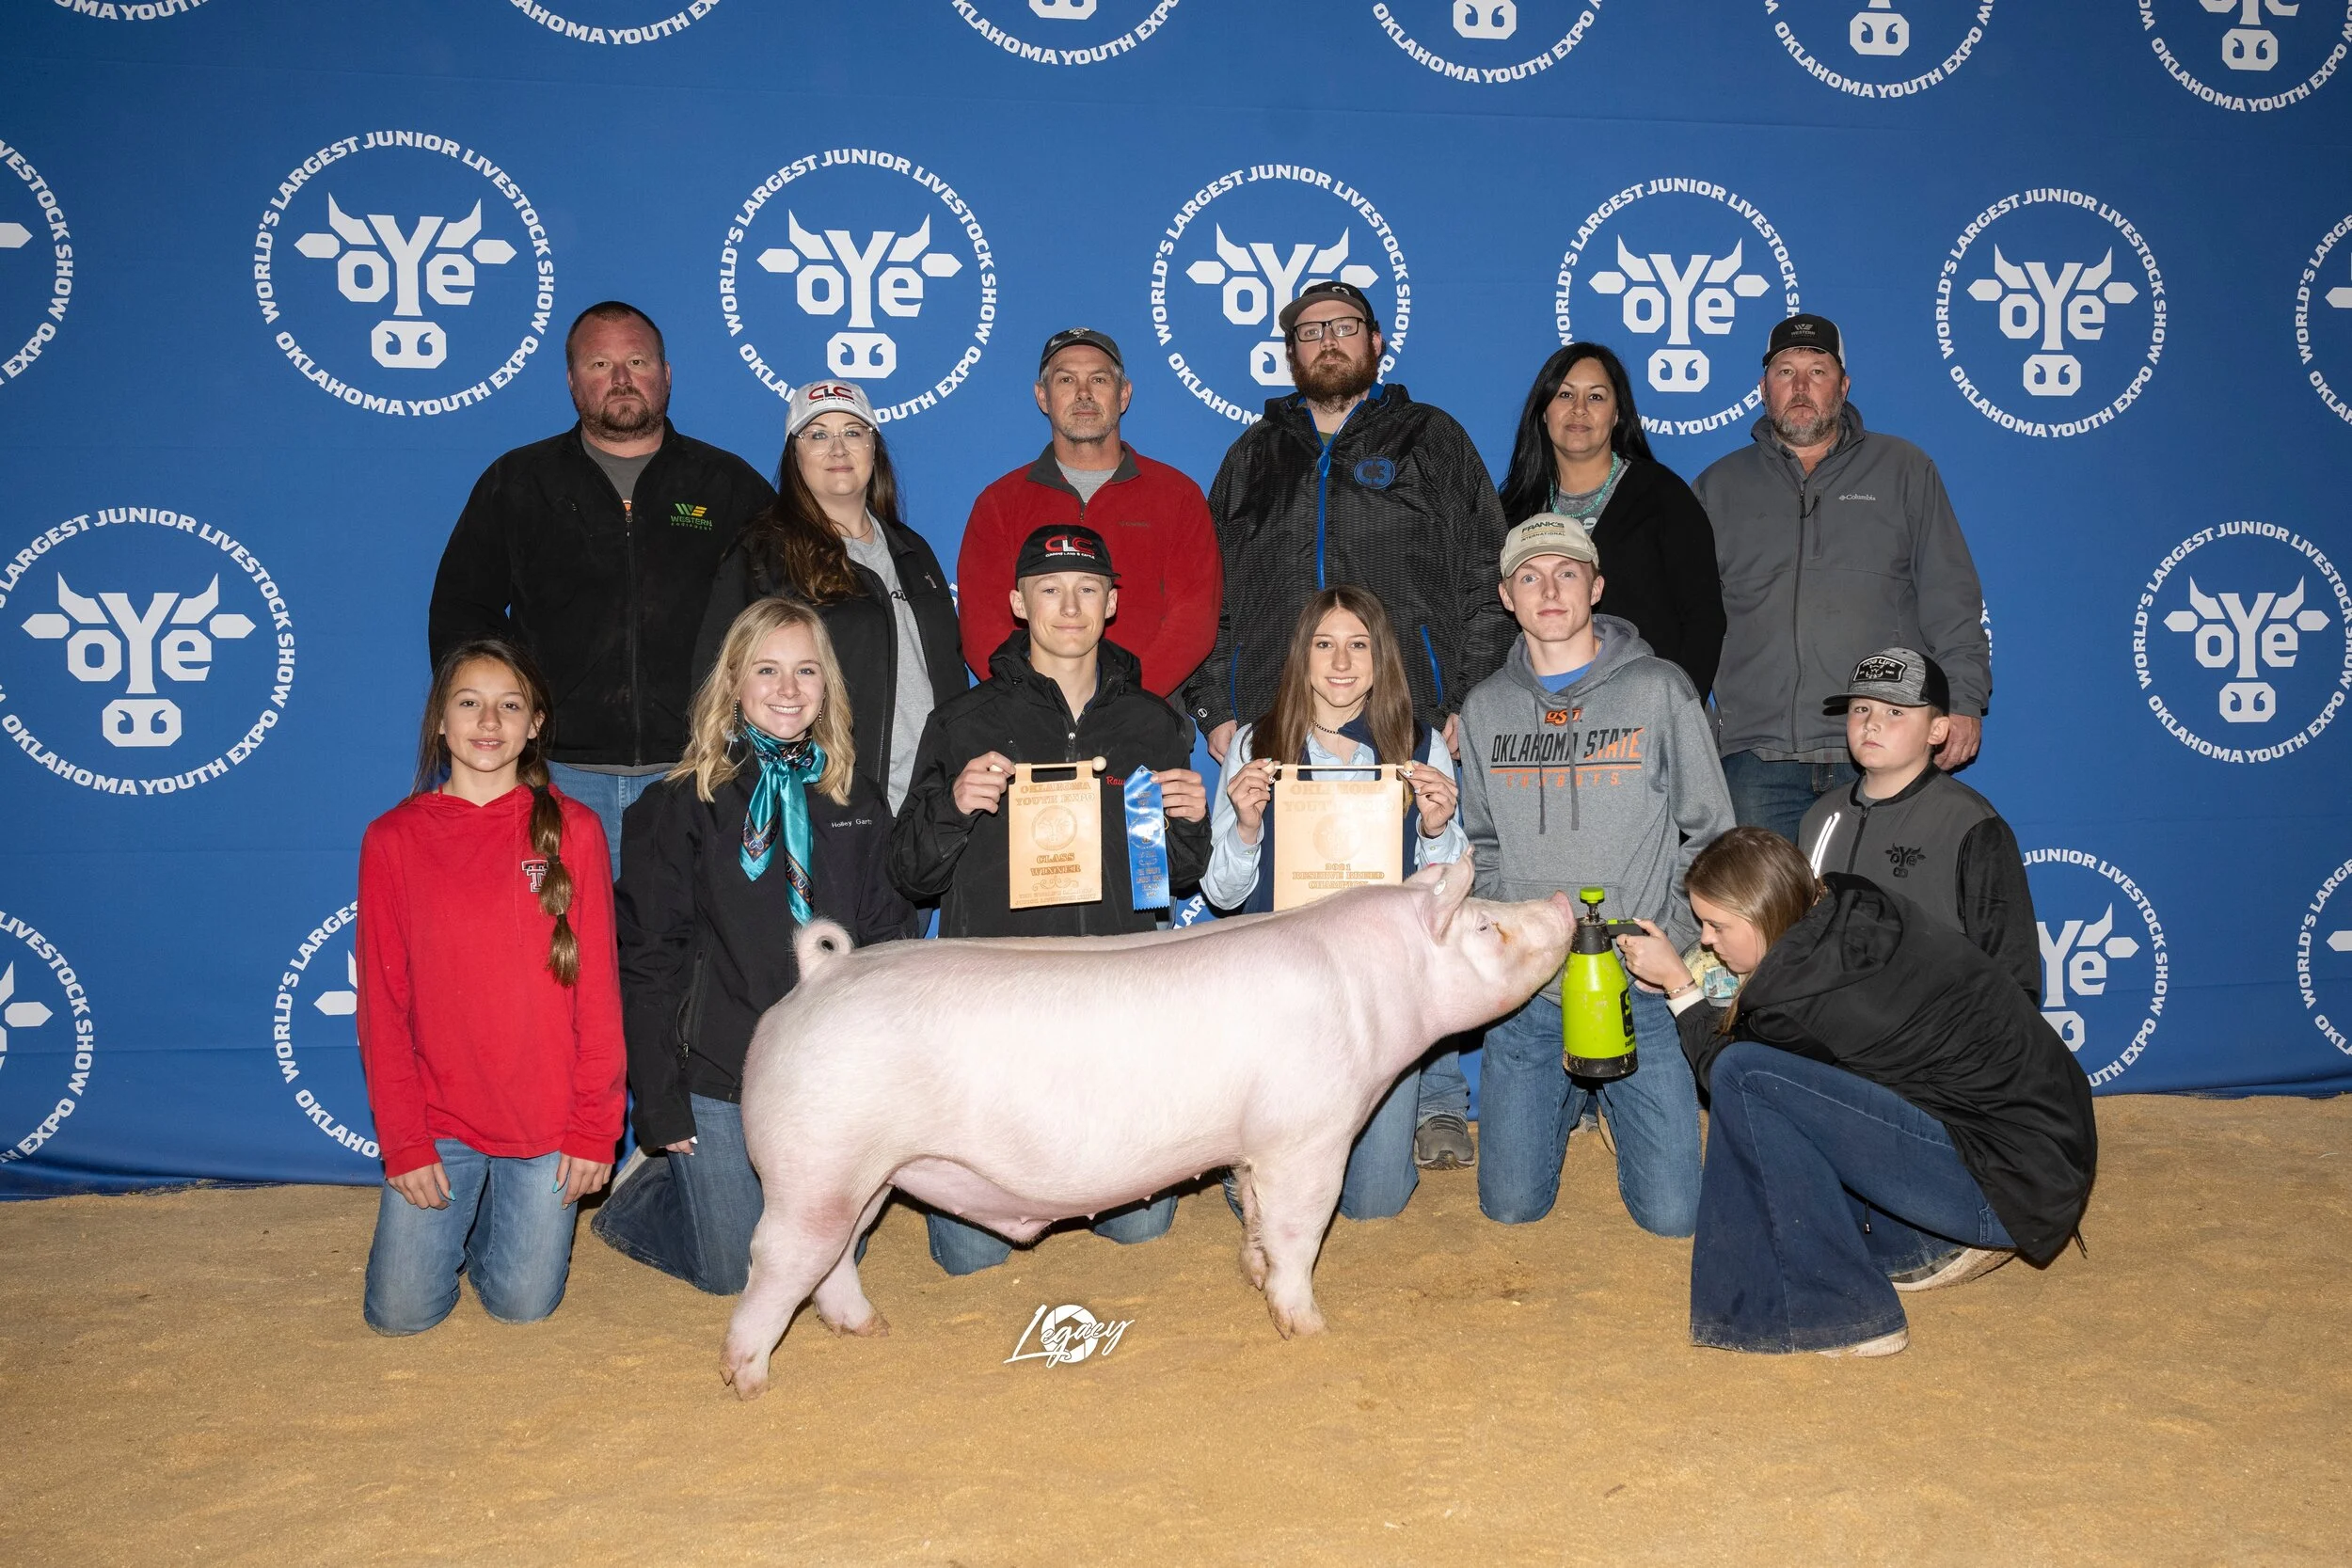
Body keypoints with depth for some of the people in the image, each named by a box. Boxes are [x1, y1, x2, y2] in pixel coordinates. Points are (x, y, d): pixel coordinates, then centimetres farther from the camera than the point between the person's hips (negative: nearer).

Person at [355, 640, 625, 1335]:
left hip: (545, 1120, 0)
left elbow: (597, 989, -3)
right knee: (401, 1312, 1)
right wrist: (402, 1139, -6)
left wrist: (594, 1126, -6)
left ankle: (495, 1221, 35)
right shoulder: (393, 838, -1)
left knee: (523, 1304, 4)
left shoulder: (571, 829, -2)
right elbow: (381, 999, 0)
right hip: (438, 1120, 1)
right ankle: (456, 1216, 31)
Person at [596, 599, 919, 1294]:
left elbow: (888, 940, 8)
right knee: (730, 1273, 2)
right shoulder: (682, 806, -6)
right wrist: (658, 1105, -9)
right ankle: (633, 1197, 30)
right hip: (716, 1079, -4)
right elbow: (647, 961, -6)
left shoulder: (857, 802, 6)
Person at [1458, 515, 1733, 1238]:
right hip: (1527, 994, 2)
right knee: (1511, 1206, 3)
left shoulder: (1659, 690, -1)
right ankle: (1573, 1100, 32)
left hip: (1642, 989, -2)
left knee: (1672, 1214, -2)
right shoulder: (1486, 707, 8)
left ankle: (1613, 1101, 28)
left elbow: (1709, 833, 1)